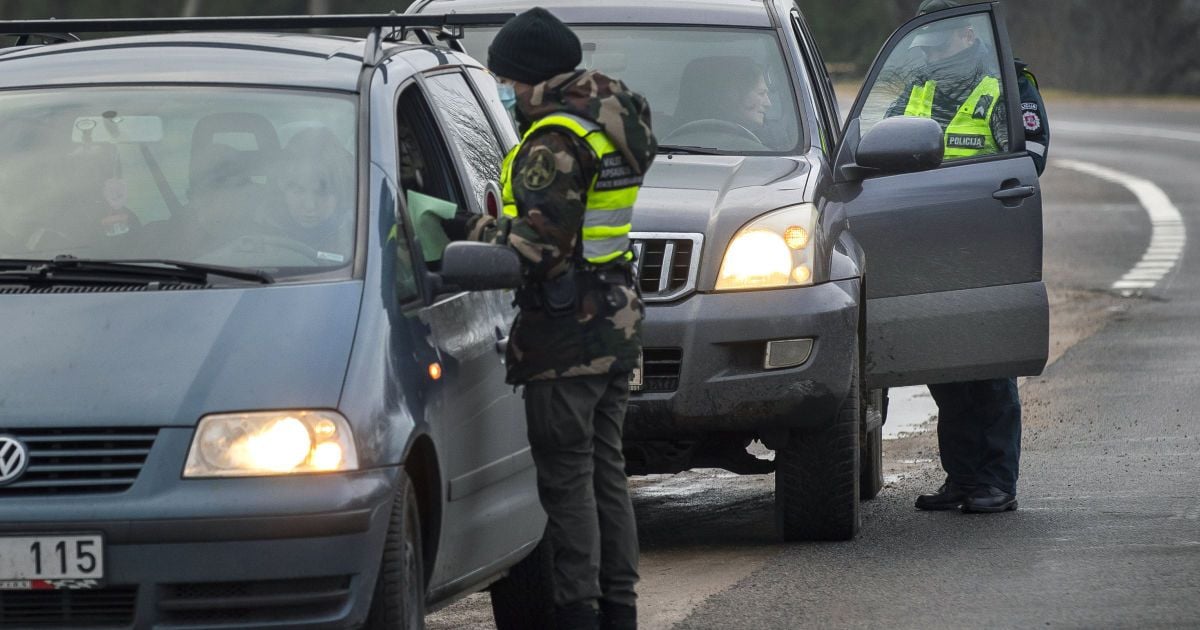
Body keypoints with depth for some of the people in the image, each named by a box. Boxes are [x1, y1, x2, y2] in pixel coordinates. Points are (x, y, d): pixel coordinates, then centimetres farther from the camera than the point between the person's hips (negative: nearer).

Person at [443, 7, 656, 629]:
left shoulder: (554, 143, -18)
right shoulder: (613, 120, 12)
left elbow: (541, 243, -23)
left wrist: (468, 228, -12)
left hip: (566, 333, -9)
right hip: (617, 320, 9)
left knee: (567, 478, -5)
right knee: (605, 470, 14)